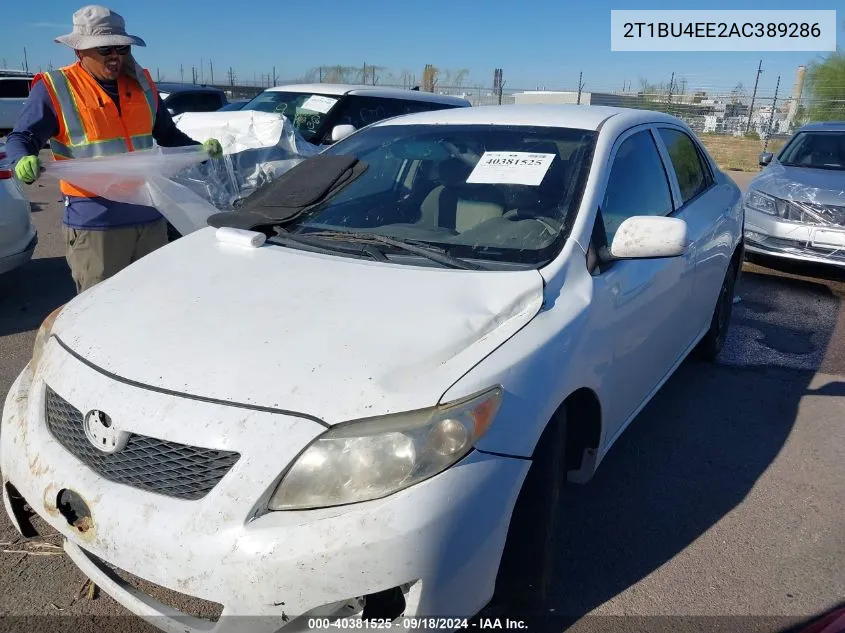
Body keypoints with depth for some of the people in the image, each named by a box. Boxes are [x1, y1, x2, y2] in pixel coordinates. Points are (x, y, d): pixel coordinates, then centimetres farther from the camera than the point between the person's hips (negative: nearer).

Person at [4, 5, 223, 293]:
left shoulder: (141, 83, 12)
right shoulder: (55, 88, -3)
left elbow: (167, 133, 21)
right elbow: (20, 137, -3)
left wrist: (199, 149, 6)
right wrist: (23, 159, -25)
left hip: (149, 215, 5)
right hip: (94, 220, -5)